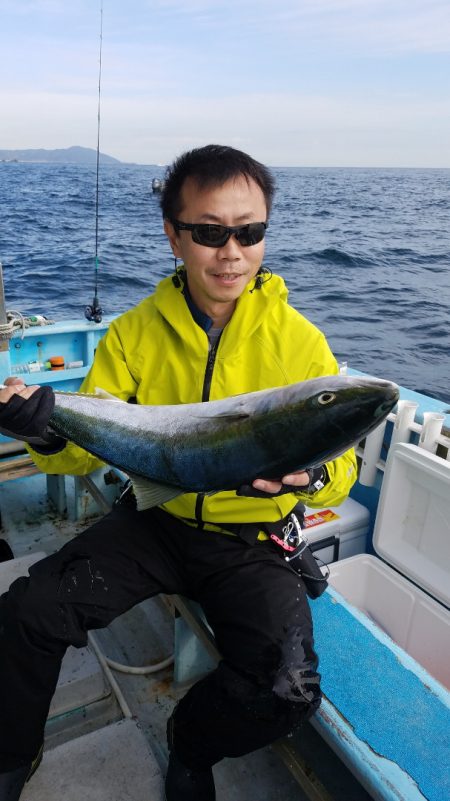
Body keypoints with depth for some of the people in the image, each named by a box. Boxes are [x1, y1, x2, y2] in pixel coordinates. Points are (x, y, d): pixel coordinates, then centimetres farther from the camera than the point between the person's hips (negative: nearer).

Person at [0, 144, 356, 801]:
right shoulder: (136, 332, -4)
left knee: (289, 690, -20)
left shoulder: (299, 342, -9)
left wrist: (311, 475, -33)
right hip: (155, 520, 2)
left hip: (250, 539, -1)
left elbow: (342, 470, -9)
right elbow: (87, 450, -5)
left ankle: (192, 744, 18)